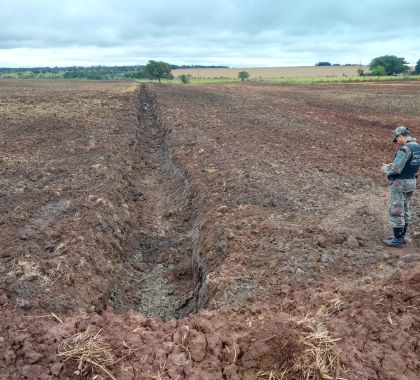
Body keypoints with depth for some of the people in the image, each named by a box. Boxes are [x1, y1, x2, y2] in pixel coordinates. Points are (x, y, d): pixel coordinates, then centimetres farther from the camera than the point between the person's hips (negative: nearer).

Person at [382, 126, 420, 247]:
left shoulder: (405, 149, -23)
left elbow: (395, 169, -26)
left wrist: (386, 169, -5)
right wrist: (393, 165, 11)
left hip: (399, 183, -9)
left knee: (396, 211, -1)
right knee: (405, 211, 17)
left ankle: (398, 240, 6)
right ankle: (401, 236, 26)